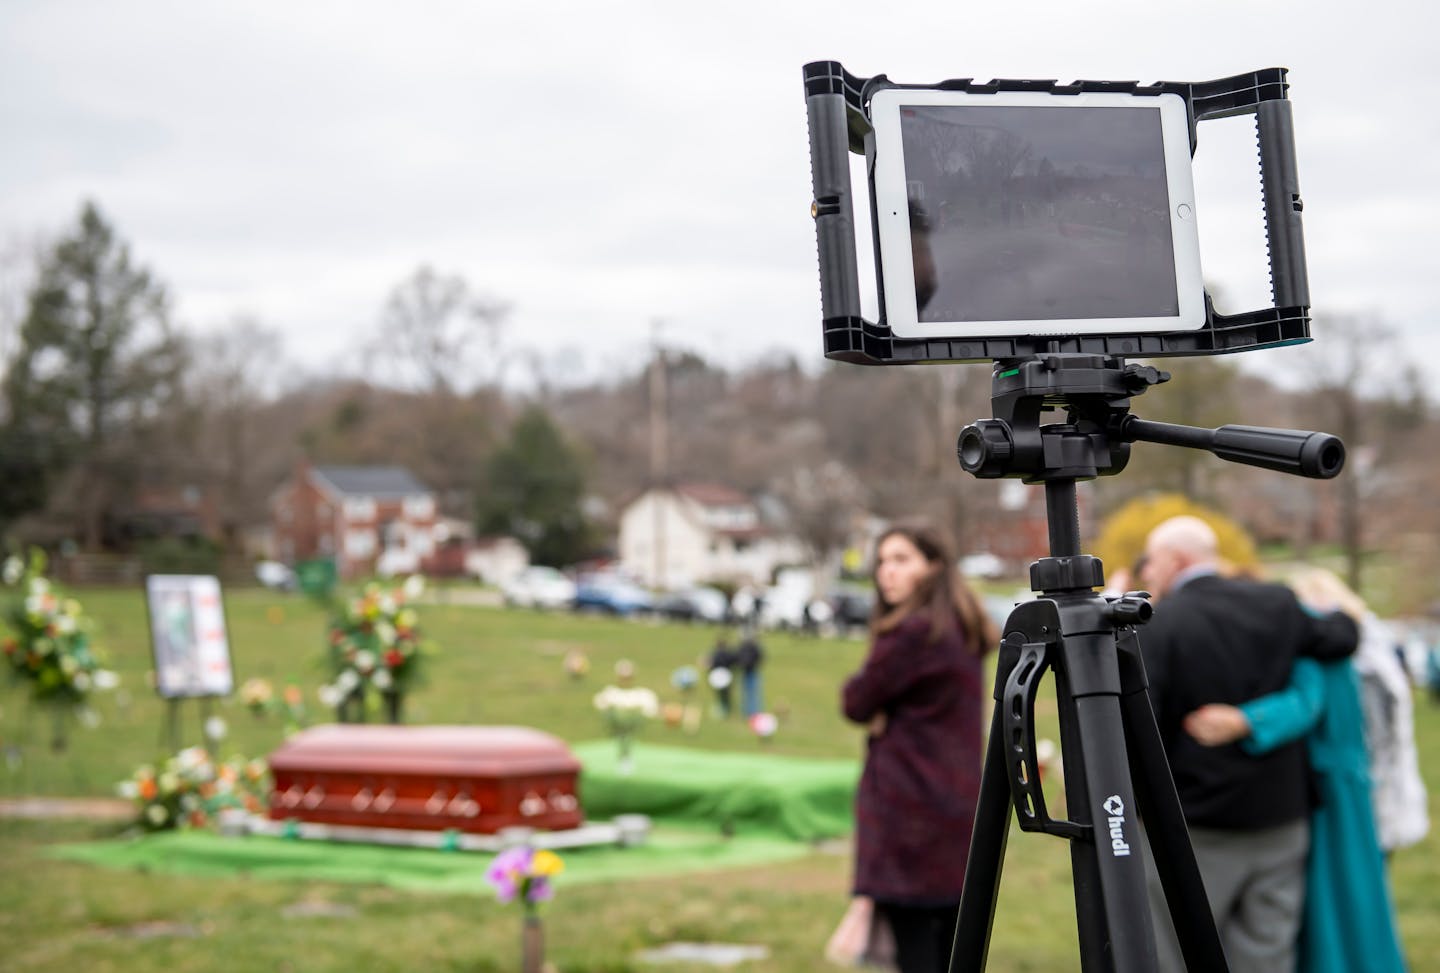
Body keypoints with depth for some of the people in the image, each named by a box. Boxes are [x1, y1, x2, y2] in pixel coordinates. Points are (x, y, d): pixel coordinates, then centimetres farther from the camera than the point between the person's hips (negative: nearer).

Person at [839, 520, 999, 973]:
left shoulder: (911, 631, -15)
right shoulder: (962, 632, 13)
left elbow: (857, 702, -9)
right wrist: (886, 712, 1)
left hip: (907, 813, -9)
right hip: (959, 810, 9)